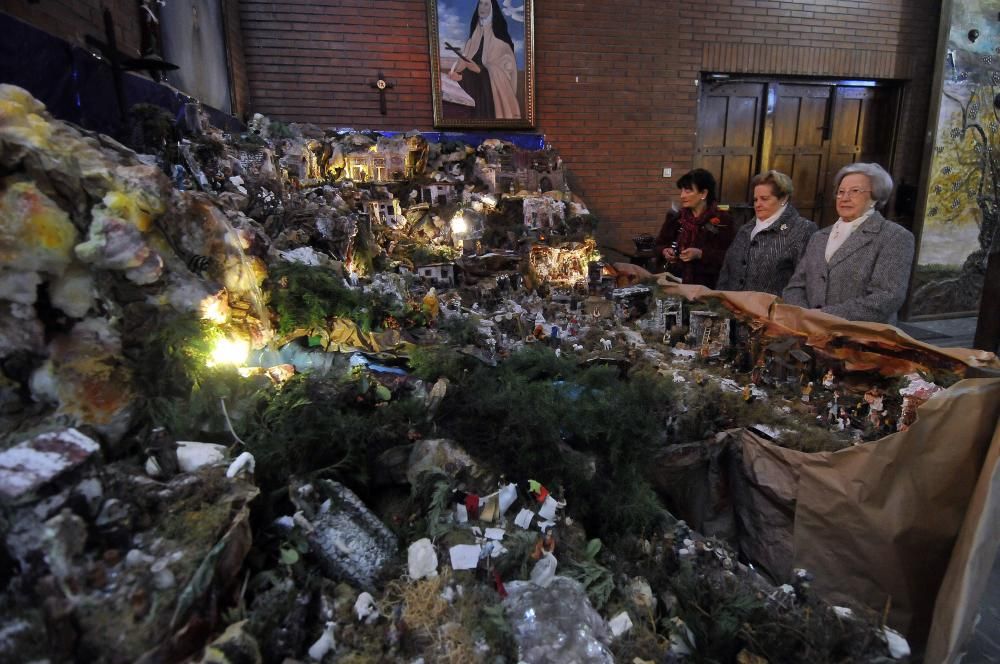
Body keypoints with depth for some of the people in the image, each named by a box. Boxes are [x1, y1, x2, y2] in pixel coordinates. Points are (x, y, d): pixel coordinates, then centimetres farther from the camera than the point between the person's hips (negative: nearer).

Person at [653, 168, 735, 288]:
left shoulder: (722, 220, -4)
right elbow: (659, 245, 13)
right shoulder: (674, 217, 7)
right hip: (675, 281, 3)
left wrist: (700, 254, -21)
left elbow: (729, 256, -10)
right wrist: (665, 251, -8)